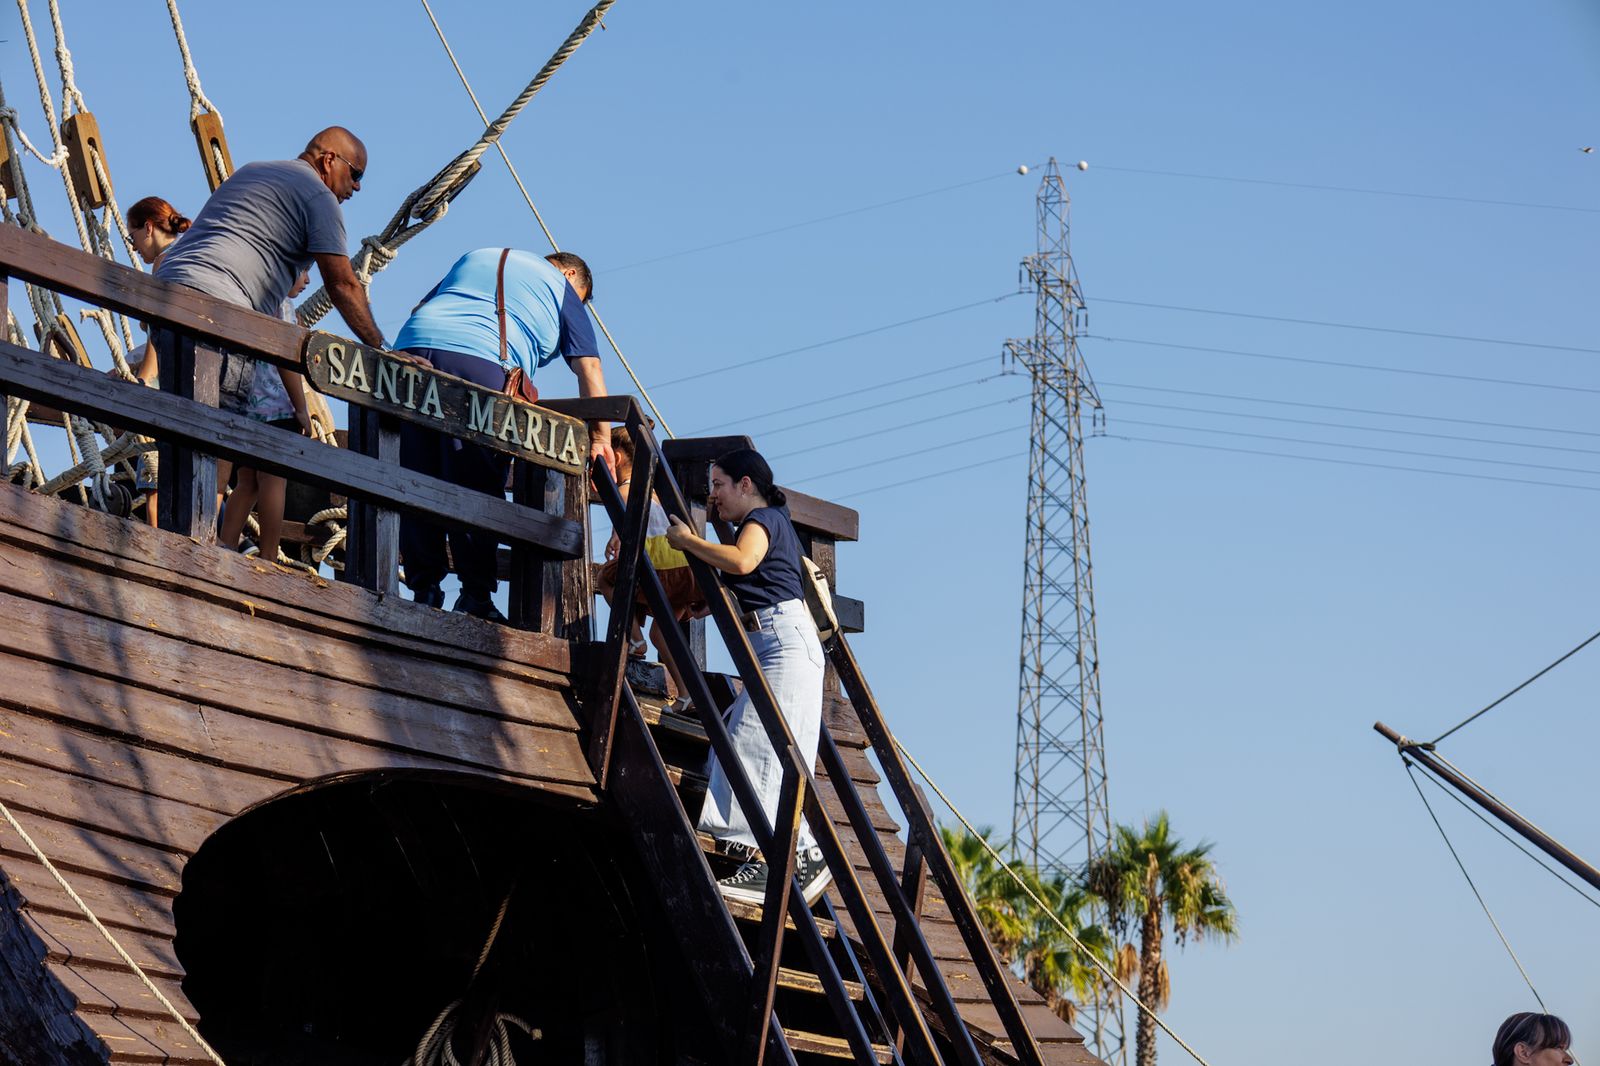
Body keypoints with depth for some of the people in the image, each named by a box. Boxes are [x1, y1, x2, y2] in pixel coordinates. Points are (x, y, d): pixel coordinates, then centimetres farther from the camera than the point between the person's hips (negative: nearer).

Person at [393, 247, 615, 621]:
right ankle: (475, 596, -11)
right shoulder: (563, 288, 23)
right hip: (481, 358, -4)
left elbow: (420, 309, 35)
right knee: (478, 490, -5)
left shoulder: (476, 257, 37)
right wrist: (600, 438, 14)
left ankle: (424, 589, 0)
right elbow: (589, 370, 16)